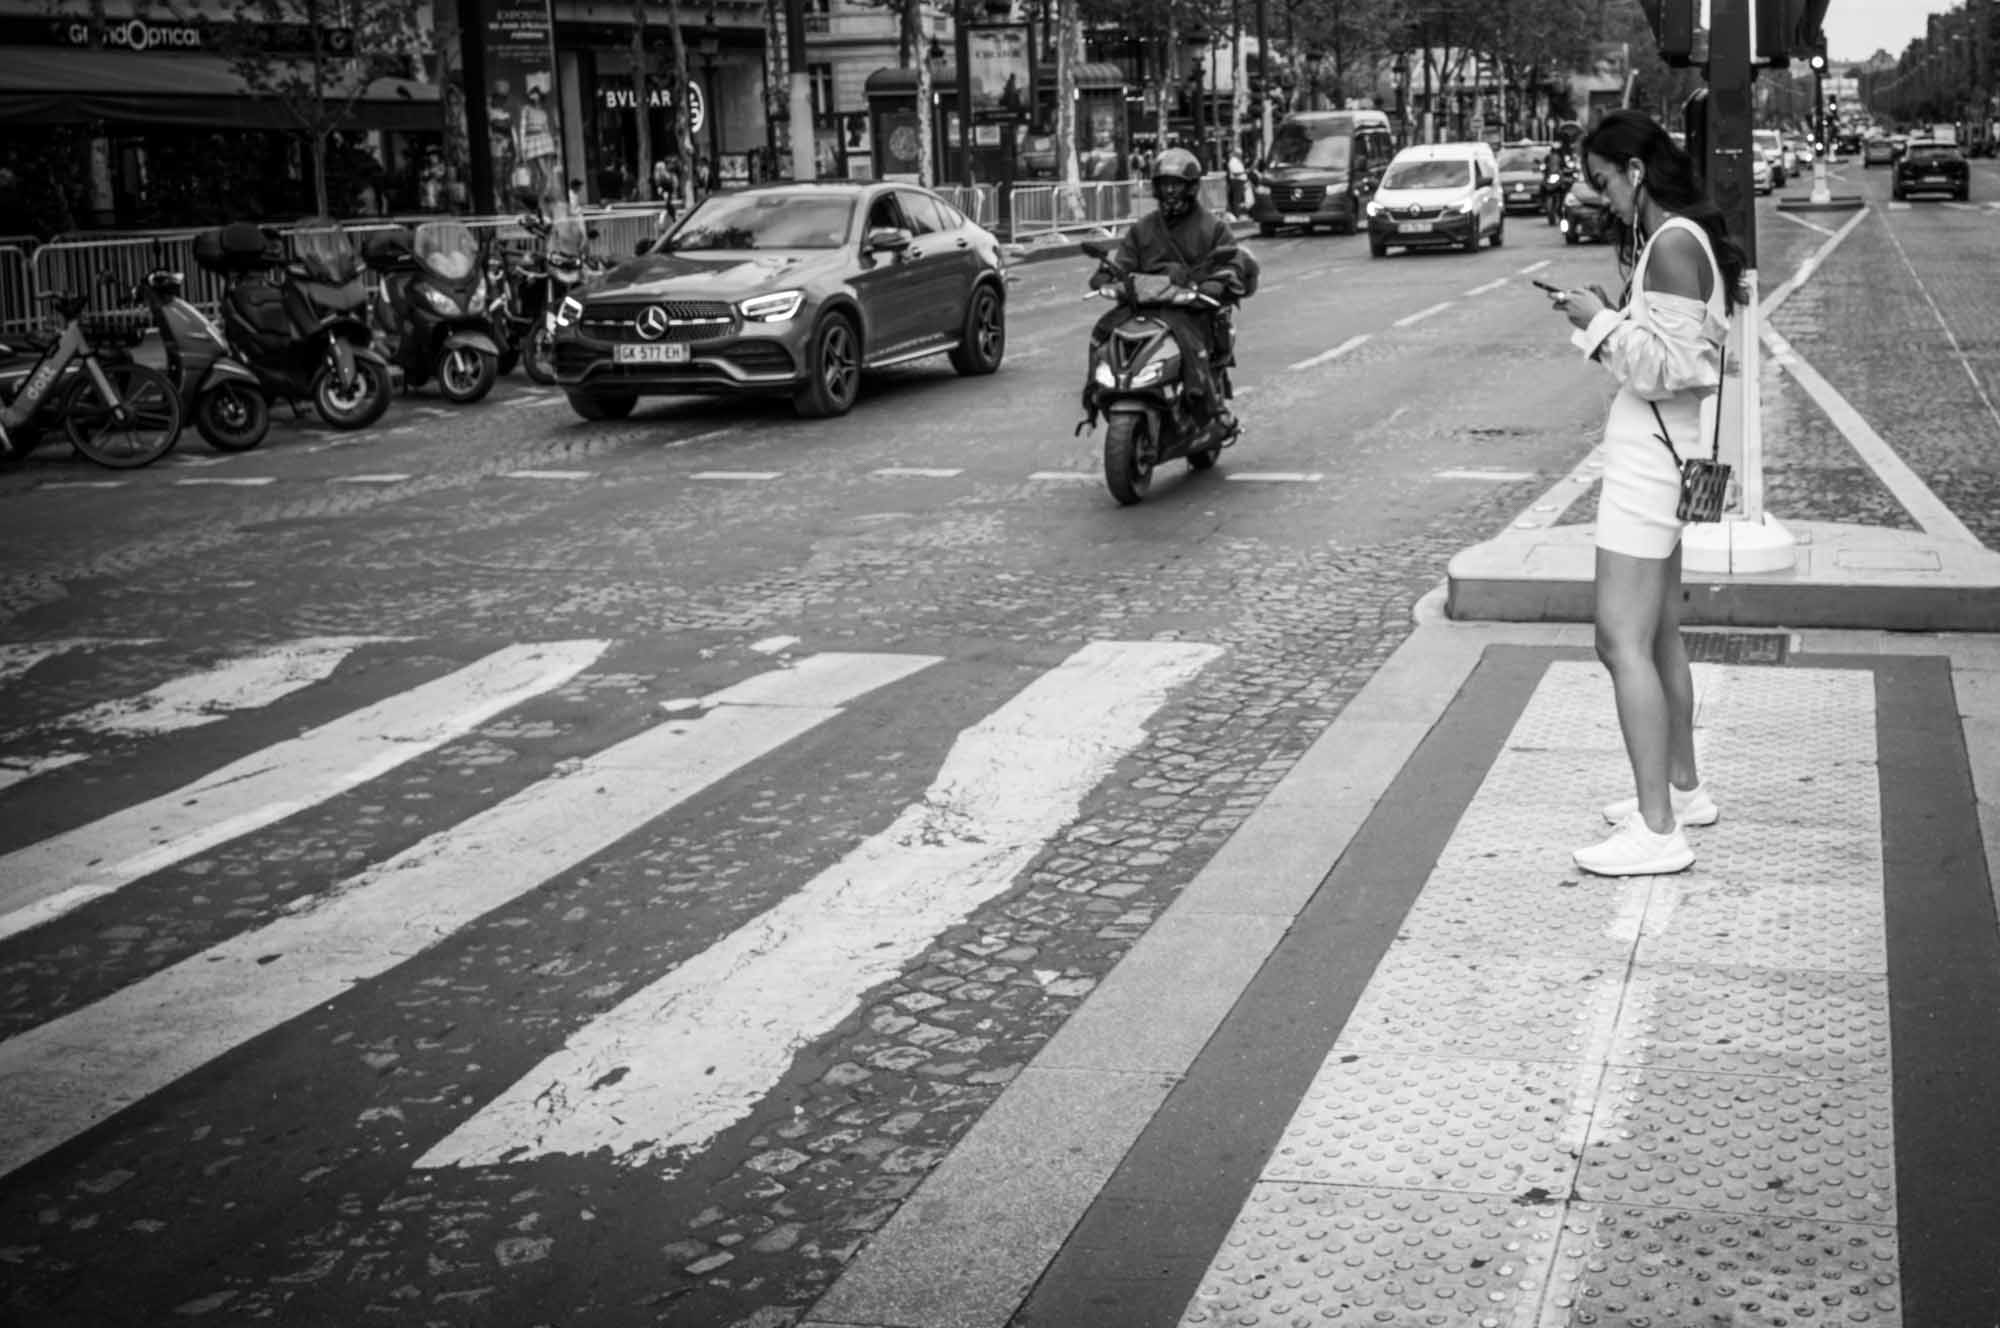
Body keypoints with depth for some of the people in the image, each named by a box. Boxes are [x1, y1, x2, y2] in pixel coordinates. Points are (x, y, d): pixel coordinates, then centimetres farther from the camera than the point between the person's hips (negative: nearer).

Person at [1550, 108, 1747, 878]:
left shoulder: (1672, 244, -16)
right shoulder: (1685, 240, 15)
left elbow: (1666, 368, -21)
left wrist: (1601, 321, -12)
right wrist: (1607, 318, 8)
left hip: (1649, 452, -11)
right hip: (1659, 450, 11)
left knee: (1622, 639, -11)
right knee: (1659, 636, 19)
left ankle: (1657, 830, -11)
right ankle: (1682, 789, 32)